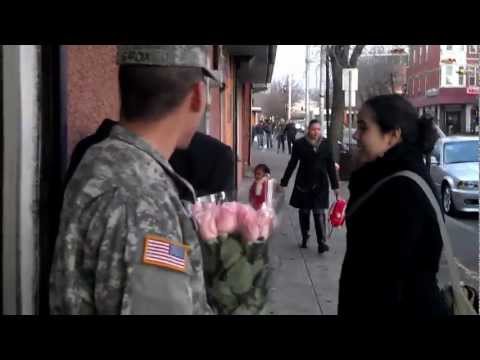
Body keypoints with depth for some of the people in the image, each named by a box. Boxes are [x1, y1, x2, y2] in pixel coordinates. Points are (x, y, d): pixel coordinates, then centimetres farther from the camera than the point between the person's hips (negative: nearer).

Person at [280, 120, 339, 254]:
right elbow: (292, 164, 3)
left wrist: (335, 186, 5)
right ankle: (304, 239, 24)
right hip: (303, 184, 0)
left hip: (320, 185, 0)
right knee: (304, 212, 9)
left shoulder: (325, 145, 1)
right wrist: (284, 182, 2)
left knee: (319, 213, -6)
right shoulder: (300, 144, -2)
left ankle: (322, 243, -7)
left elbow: (331, 166, 6)